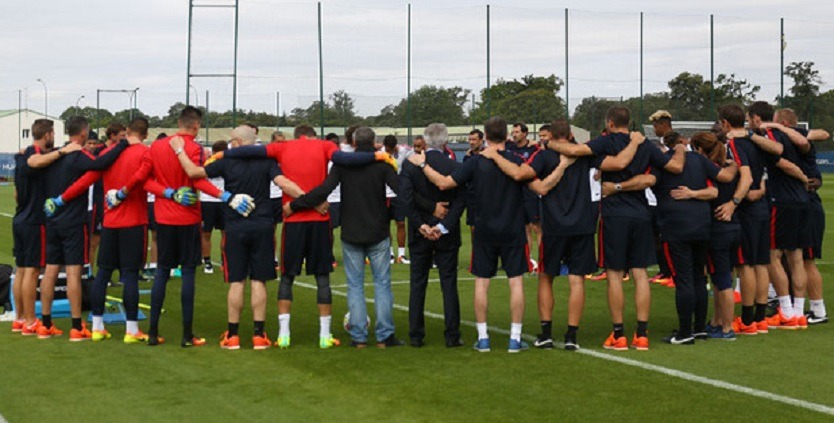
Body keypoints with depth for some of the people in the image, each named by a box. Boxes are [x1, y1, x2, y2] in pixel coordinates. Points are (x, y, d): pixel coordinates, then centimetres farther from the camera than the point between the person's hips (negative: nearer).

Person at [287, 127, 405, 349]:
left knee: (355, 285, 7)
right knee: (382, 283, 6)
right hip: (378, 234, -1)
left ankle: (358, 337, 4)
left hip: (351, 235, 1)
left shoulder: (343, 163, -4)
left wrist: (293, 205, -9)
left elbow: (323, 190, -15)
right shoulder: (382, 164, -5)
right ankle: (384, 336, 3)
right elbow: (402, 191, -15)